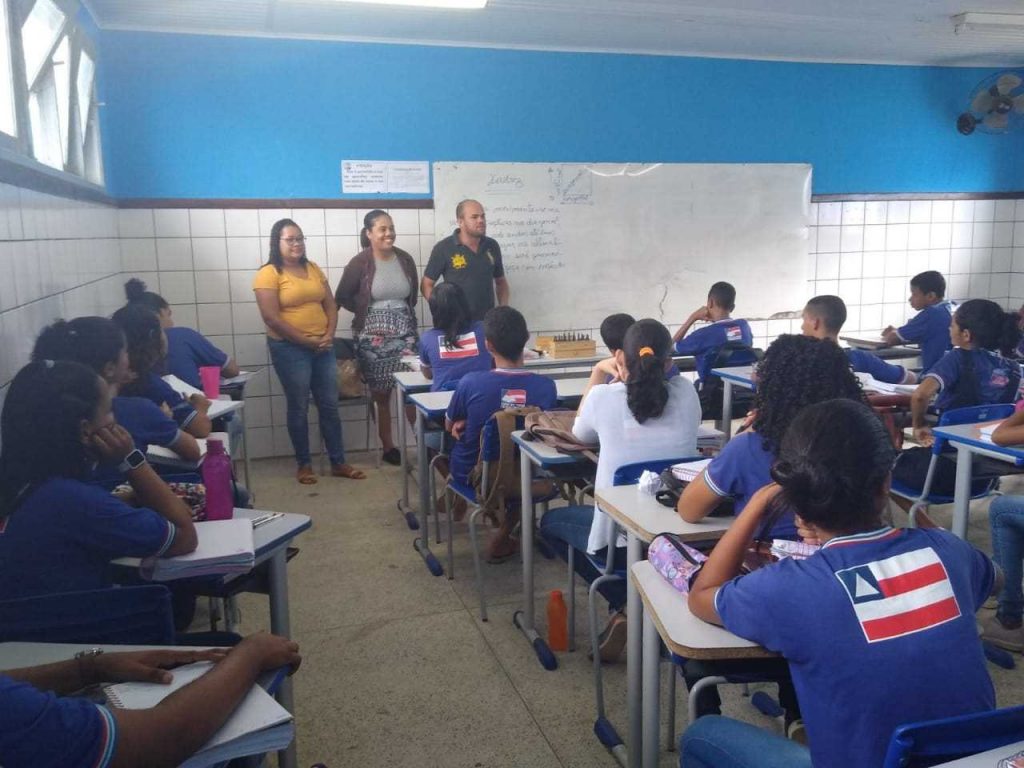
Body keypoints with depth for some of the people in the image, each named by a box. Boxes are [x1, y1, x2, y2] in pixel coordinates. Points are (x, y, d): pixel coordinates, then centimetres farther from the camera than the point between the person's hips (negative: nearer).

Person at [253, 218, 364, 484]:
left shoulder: (313, 269, 11)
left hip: (322, 347, 6)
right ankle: (304, 464, 18)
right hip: (289, 349, -5)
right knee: (299, 408, 4)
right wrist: (306, 340, -14)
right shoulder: (269, 274, -8)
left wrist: (329, 335, -5)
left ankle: (338, 462, 18)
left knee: (329, 405, 8)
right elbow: (271, 317, -15)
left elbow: (330, 305, 11)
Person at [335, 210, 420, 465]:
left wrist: (402, 313, 5)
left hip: (405, 332, 3)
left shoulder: (405, 259, 5)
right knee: (381, 394, 6)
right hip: (373, 336, -3)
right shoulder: (360, 262, -7)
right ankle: (388, 447, 16)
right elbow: (342, 297, -1)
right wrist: (368, 310, -1)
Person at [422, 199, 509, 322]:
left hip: (488, 320, 3)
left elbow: (501, 281, 17)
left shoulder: (492, 246, 6)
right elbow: (426, 285, -1)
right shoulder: (443, 248, -6)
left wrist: (503, 310, 3)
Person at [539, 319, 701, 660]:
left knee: (551, 521, 26)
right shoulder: (686, 393, -5)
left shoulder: (604, 396, -12)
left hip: (619, 540, -4)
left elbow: (580, 433, 12)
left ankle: (625, 608, 13)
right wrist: (646, 375, 23)